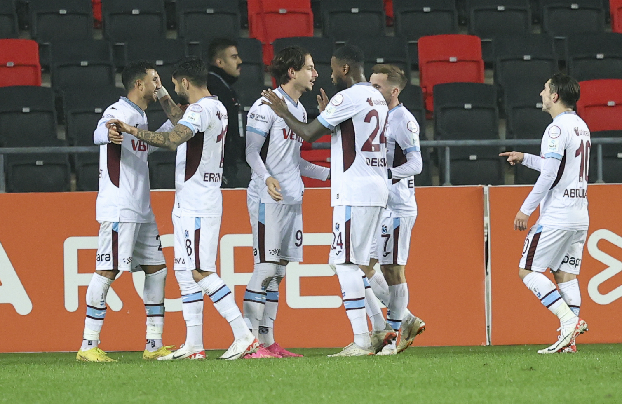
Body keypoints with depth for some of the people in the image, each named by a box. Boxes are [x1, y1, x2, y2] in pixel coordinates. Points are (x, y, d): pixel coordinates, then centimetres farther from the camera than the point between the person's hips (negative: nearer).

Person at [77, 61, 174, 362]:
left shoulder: (141, 117, 18)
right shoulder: (119, 112, -12)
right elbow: (99, 134, -35)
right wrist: (108, 134, -57)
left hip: (141, 210, 10)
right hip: (118, 209, -10)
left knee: (157, 269, 9)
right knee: (107, 271, -10)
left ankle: (154, 345, 13)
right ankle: (88, 346, -8)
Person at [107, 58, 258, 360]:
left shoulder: (200, 110, -16)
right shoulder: (217, 108, 16)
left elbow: (173, 139, -34)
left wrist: (133, 131, -36)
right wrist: (165, 100, 40)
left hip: (196, 206, -10)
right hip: (190, 206, 10)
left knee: (201, 272, -11)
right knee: (185, 272, 12)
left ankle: (244, 337, -13)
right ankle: (193, 345, 13)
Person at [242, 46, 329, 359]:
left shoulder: (299, 110, 18)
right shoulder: (266, 106, -8)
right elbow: (252, 152, -12)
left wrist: (328, 174, 26)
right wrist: (267, 178, -28)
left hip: (292, 199, 9)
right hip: (269, 199, -9)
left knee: (277, 271, 8)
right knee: (265, 268, -12)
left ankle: (267, 341, 10)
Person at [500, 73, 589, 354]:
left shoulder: (557, 129, -14)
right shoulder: (581, 127, 15)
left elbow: (549, 175, -19)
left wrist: (526, 209, -13)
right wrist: (524, 159, 28)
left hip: (557, 218, -9)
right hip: (580, 216, 9)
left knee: (528, 270, -3)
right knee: (565, 274, 9)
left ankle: (569, 320, -16)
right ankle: (568, 340, 0)